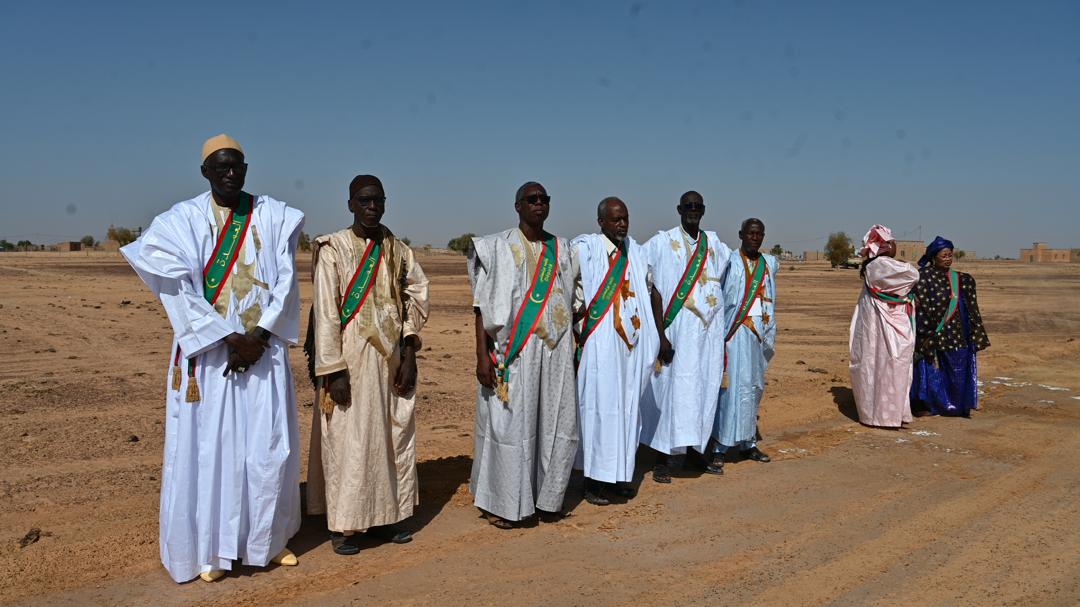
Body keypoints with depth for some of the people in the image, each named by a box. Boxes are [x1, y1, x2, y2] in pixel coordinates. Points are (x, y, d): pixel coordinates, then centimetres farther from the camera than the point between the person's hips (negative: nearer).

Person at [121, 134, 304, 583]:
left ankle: (269, 538, 22)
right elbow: (178, 289, -9)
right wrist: (229, 338, -13)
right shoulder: (183, 220, -1)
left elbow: (286, 280, -1)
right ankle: (212, 549, 17)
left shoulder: (273, 216, 4)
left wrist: (259, 335, -10)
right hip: (208, 351, -1)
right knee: (208, 445, 3)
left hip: (264, 349, 2)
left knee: (270, 445, 5)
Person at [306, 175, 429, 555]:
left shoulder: (399, 252, 7)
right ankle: (342, 525, 14)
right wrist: (334, 370, -15)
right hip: (351, 358, -4)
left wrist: (409, 356, -1)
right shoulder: (333, 249, -6)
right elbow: (325, 312, -10)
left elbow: (414, 304, 8)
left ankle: (383, 517, 23)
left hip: (392, 359, 5)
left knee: (393, 437, 9)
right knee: (348, 441, 1)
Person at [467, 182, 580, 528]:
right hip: (513, 351, -4)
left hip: (556, 350, 4)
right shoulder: (497, 247, -1)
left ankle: (547, 499, 22)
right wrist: (482, 356, -13)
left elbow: (570, 303, 14)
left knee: (557, 424, 6)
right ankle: (501, 503, 15)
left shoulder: (561, 250, 11)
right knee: (510, 424, 0)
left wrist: (575, 349, 10)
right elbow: (482, 305, -6)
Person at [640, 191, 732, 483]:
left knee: (704, 388, 9)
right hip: (676, 329, -5)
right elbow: (655, 292, -9)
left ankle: (696, 450, 23)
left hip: (709, 330, 5)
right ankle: (661, 458, 4)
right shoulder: (662, 243, -5)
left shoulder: (714, 244, 10)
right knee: (671, 388, -4)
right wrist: (660, 335, -15)